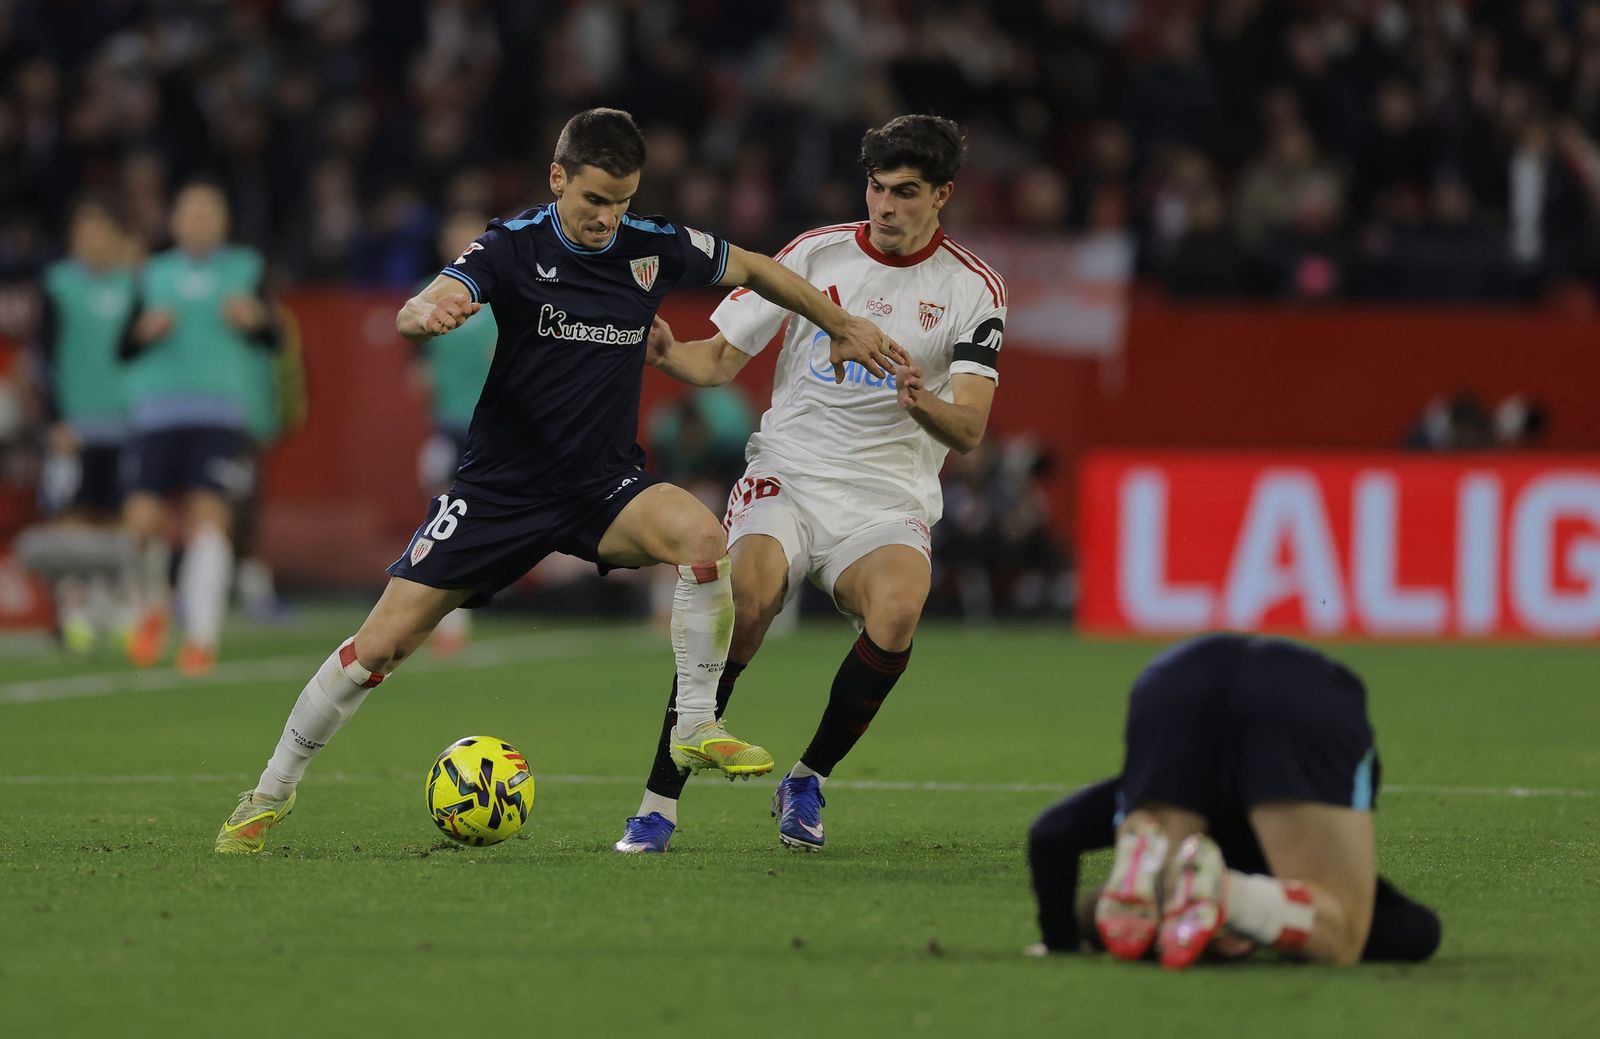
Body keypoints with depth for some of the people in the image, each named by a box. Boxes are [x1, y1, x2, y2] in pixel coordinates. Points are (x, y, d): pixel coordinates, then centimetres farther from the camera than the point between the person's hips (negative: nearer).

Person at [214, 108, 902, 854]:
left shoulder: (652, 248, -4)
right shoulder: (515, 247, -12)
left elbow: (752, 269, 15)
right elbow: (414, 314, -28)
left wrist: (843, 327, 18)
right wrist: (427, 313, -52)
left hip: (605, 485, 2)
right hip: (501, 484, -2)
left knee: (701, 536, -30)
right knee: (381, 643, -6)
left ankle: (696, 730, -15)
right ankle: (270, 794, 13)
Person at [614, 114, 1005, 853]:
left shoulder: (973, 290, 1)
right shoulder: (815, 253, 4)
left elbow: (969, 430, -8)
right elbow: (720, 360, 6)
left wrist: (923, 403, -30)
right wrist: (667, 353, -17)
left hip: (887, 502, 0)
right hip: (786, 477, 0)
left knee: (898, 609, -32)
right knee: (747, 597, -31)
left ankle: (806, 782, -9)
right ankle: (660, 799, -23)